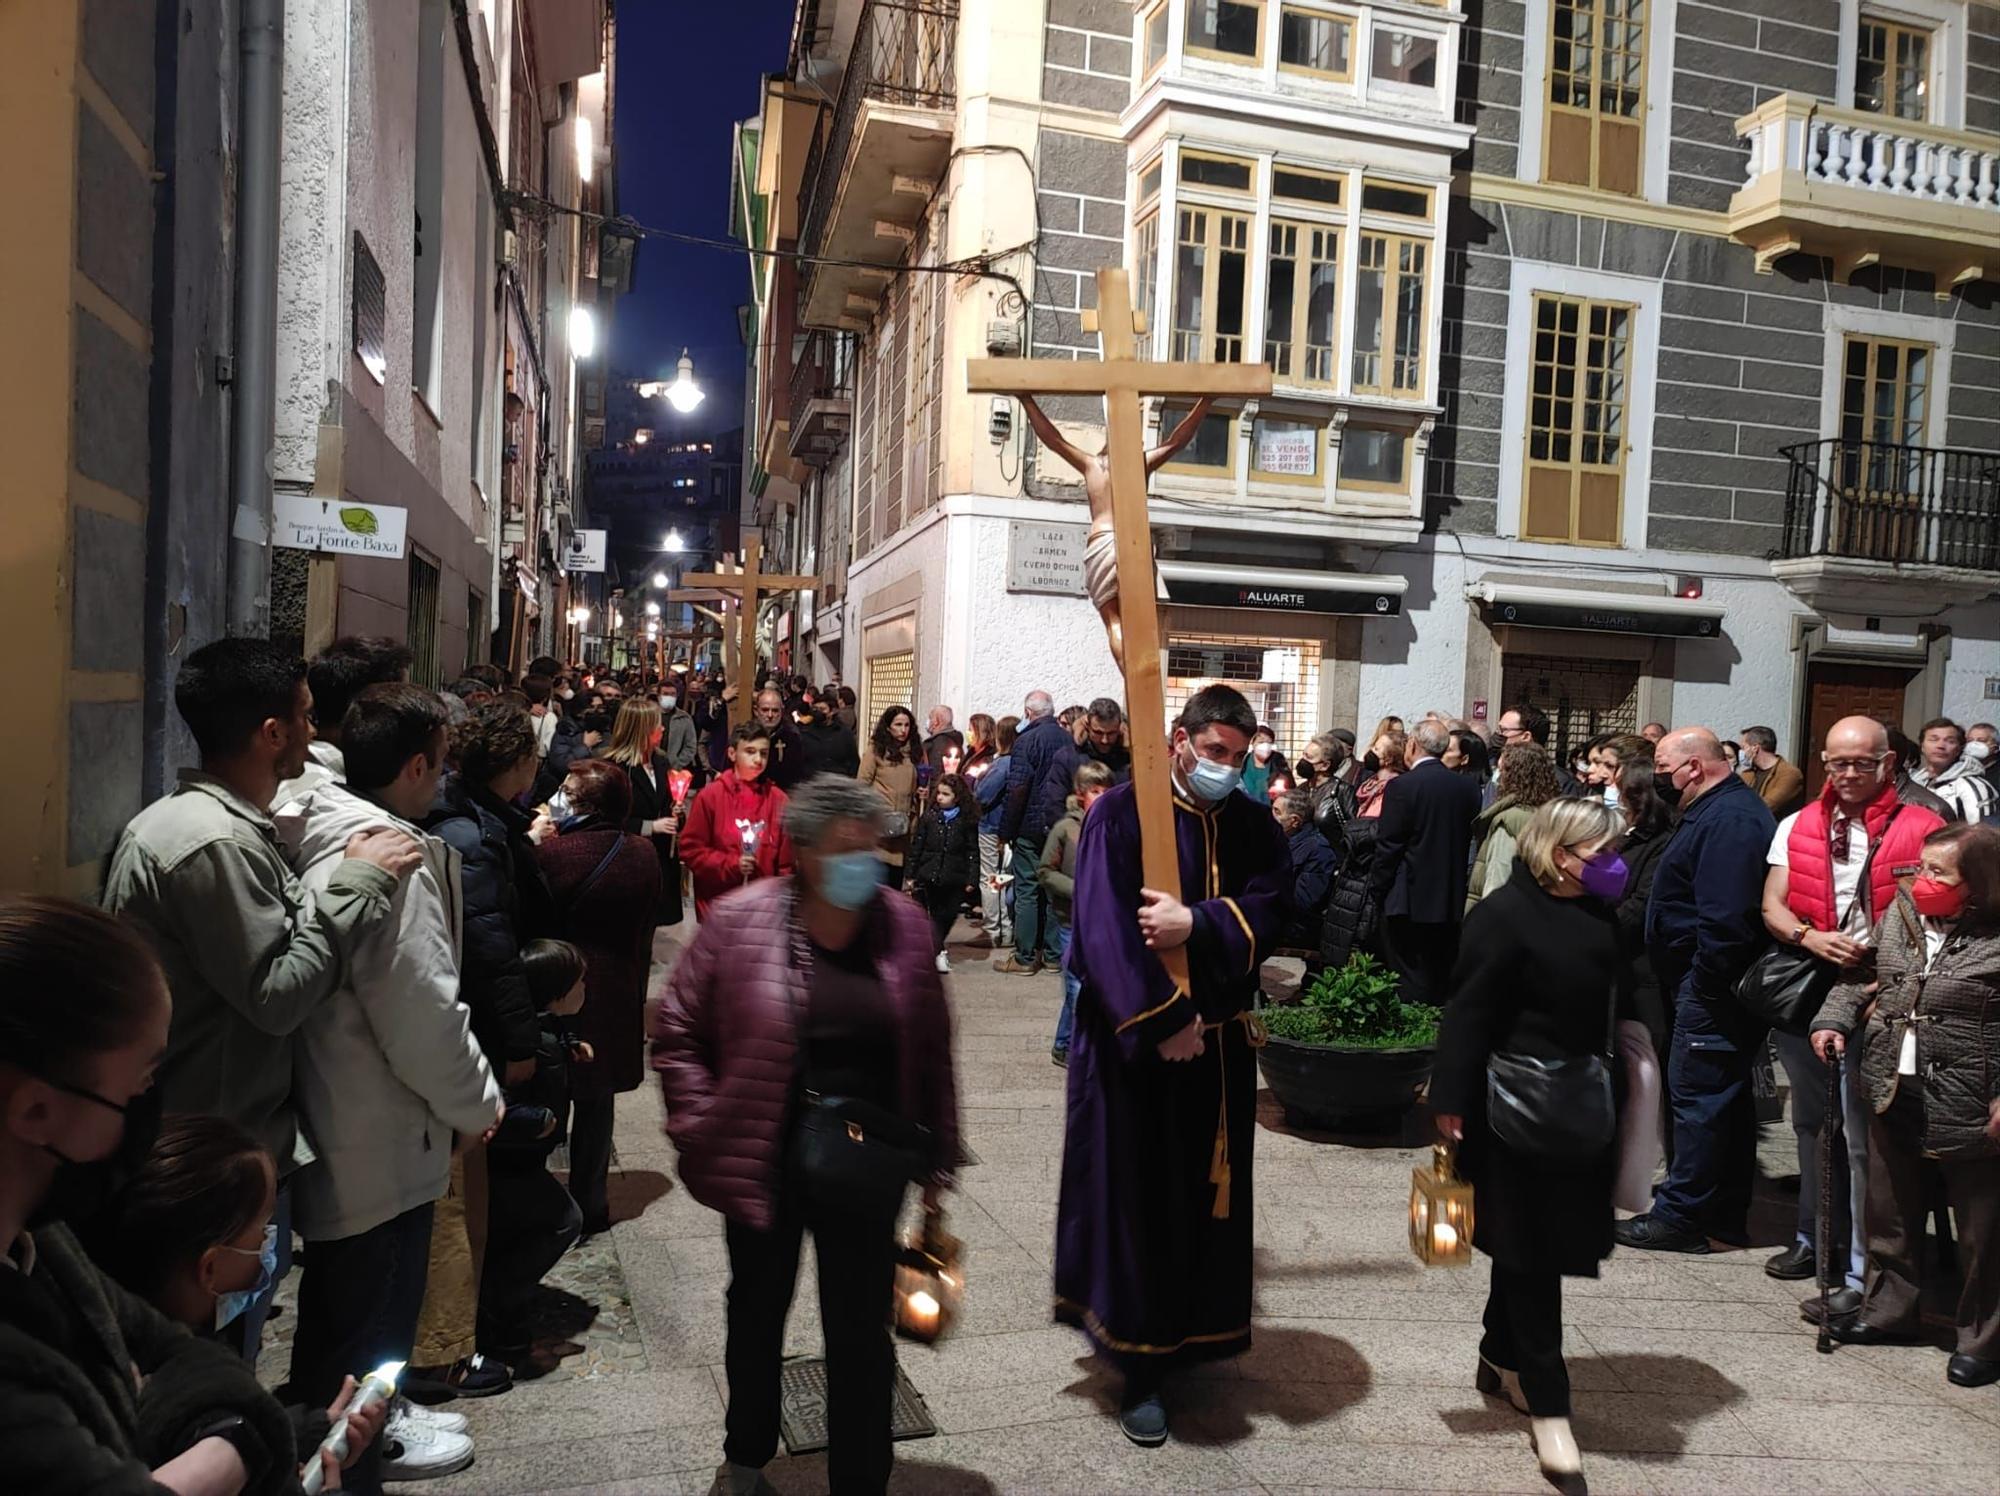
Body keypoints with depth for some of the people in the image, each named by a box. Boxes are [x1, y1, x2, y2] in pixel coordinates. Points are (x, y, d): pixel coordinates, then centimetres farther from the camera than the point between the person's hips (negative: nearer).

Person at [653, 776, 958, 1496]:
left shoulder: (903, 924, -5)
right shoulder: (743, 921, -10)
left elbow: (930, 1050, 0)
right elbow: (677, 1029, -2)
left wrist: (936, 1156, 2)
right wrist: (703, 1127, -8)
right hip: (764, 1164, 1)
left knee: (862, 1333, 7)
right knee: (757, 1314, 21)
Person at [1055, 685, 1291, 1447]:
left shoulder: (1254, 825, 6)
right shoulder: (1121, 813, -9)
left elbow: (1268, 908, -7)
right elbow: (1105, 927, -17)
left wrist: (1197, 922, -24)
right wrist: (1162, 1020, -20)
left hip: (1220, 1039, 5)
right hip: (1134, 1037, -4)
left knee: (1206, 1193, 13)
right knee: (1136, 1194, 2)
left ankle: (1192, 1333, 31)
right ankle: (1138, 1363, 13)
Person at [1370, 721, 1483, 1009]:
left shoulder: (1401, 786, -13)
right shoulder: (1469, 788, 3)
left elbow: (1388, 846, -13)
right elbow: (1471, 840, 6)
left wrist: (1378, 887, -1)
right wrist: (1455, 878, 15)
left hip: (1409, 899, -6)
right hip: (1452, 900, 6)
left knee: (1412, 983, 0)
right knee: (1444, 982, 14)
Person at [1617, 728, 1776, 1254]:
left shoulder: (1728, 820, -18)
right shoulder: (1722, 809, 17)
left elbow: (1725, 918, -27)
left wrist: (1703, 984, -21)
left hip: (1713, 987, -11)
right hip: (1715, 986, 11)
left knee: (1698, 1096, -5)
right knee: (1728, 1096, 15)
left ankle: (1680, 1217, 2)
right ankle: (1726, 1214, 25)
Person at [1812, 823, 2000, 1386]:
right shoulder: (1901, 914, 4)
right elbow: (1861, 973, 17)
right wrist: (1835, 1019, 5)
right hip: (1893, 1093, 6)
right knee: (1890, 1213, 19)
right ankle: (1889, 1311, 36)